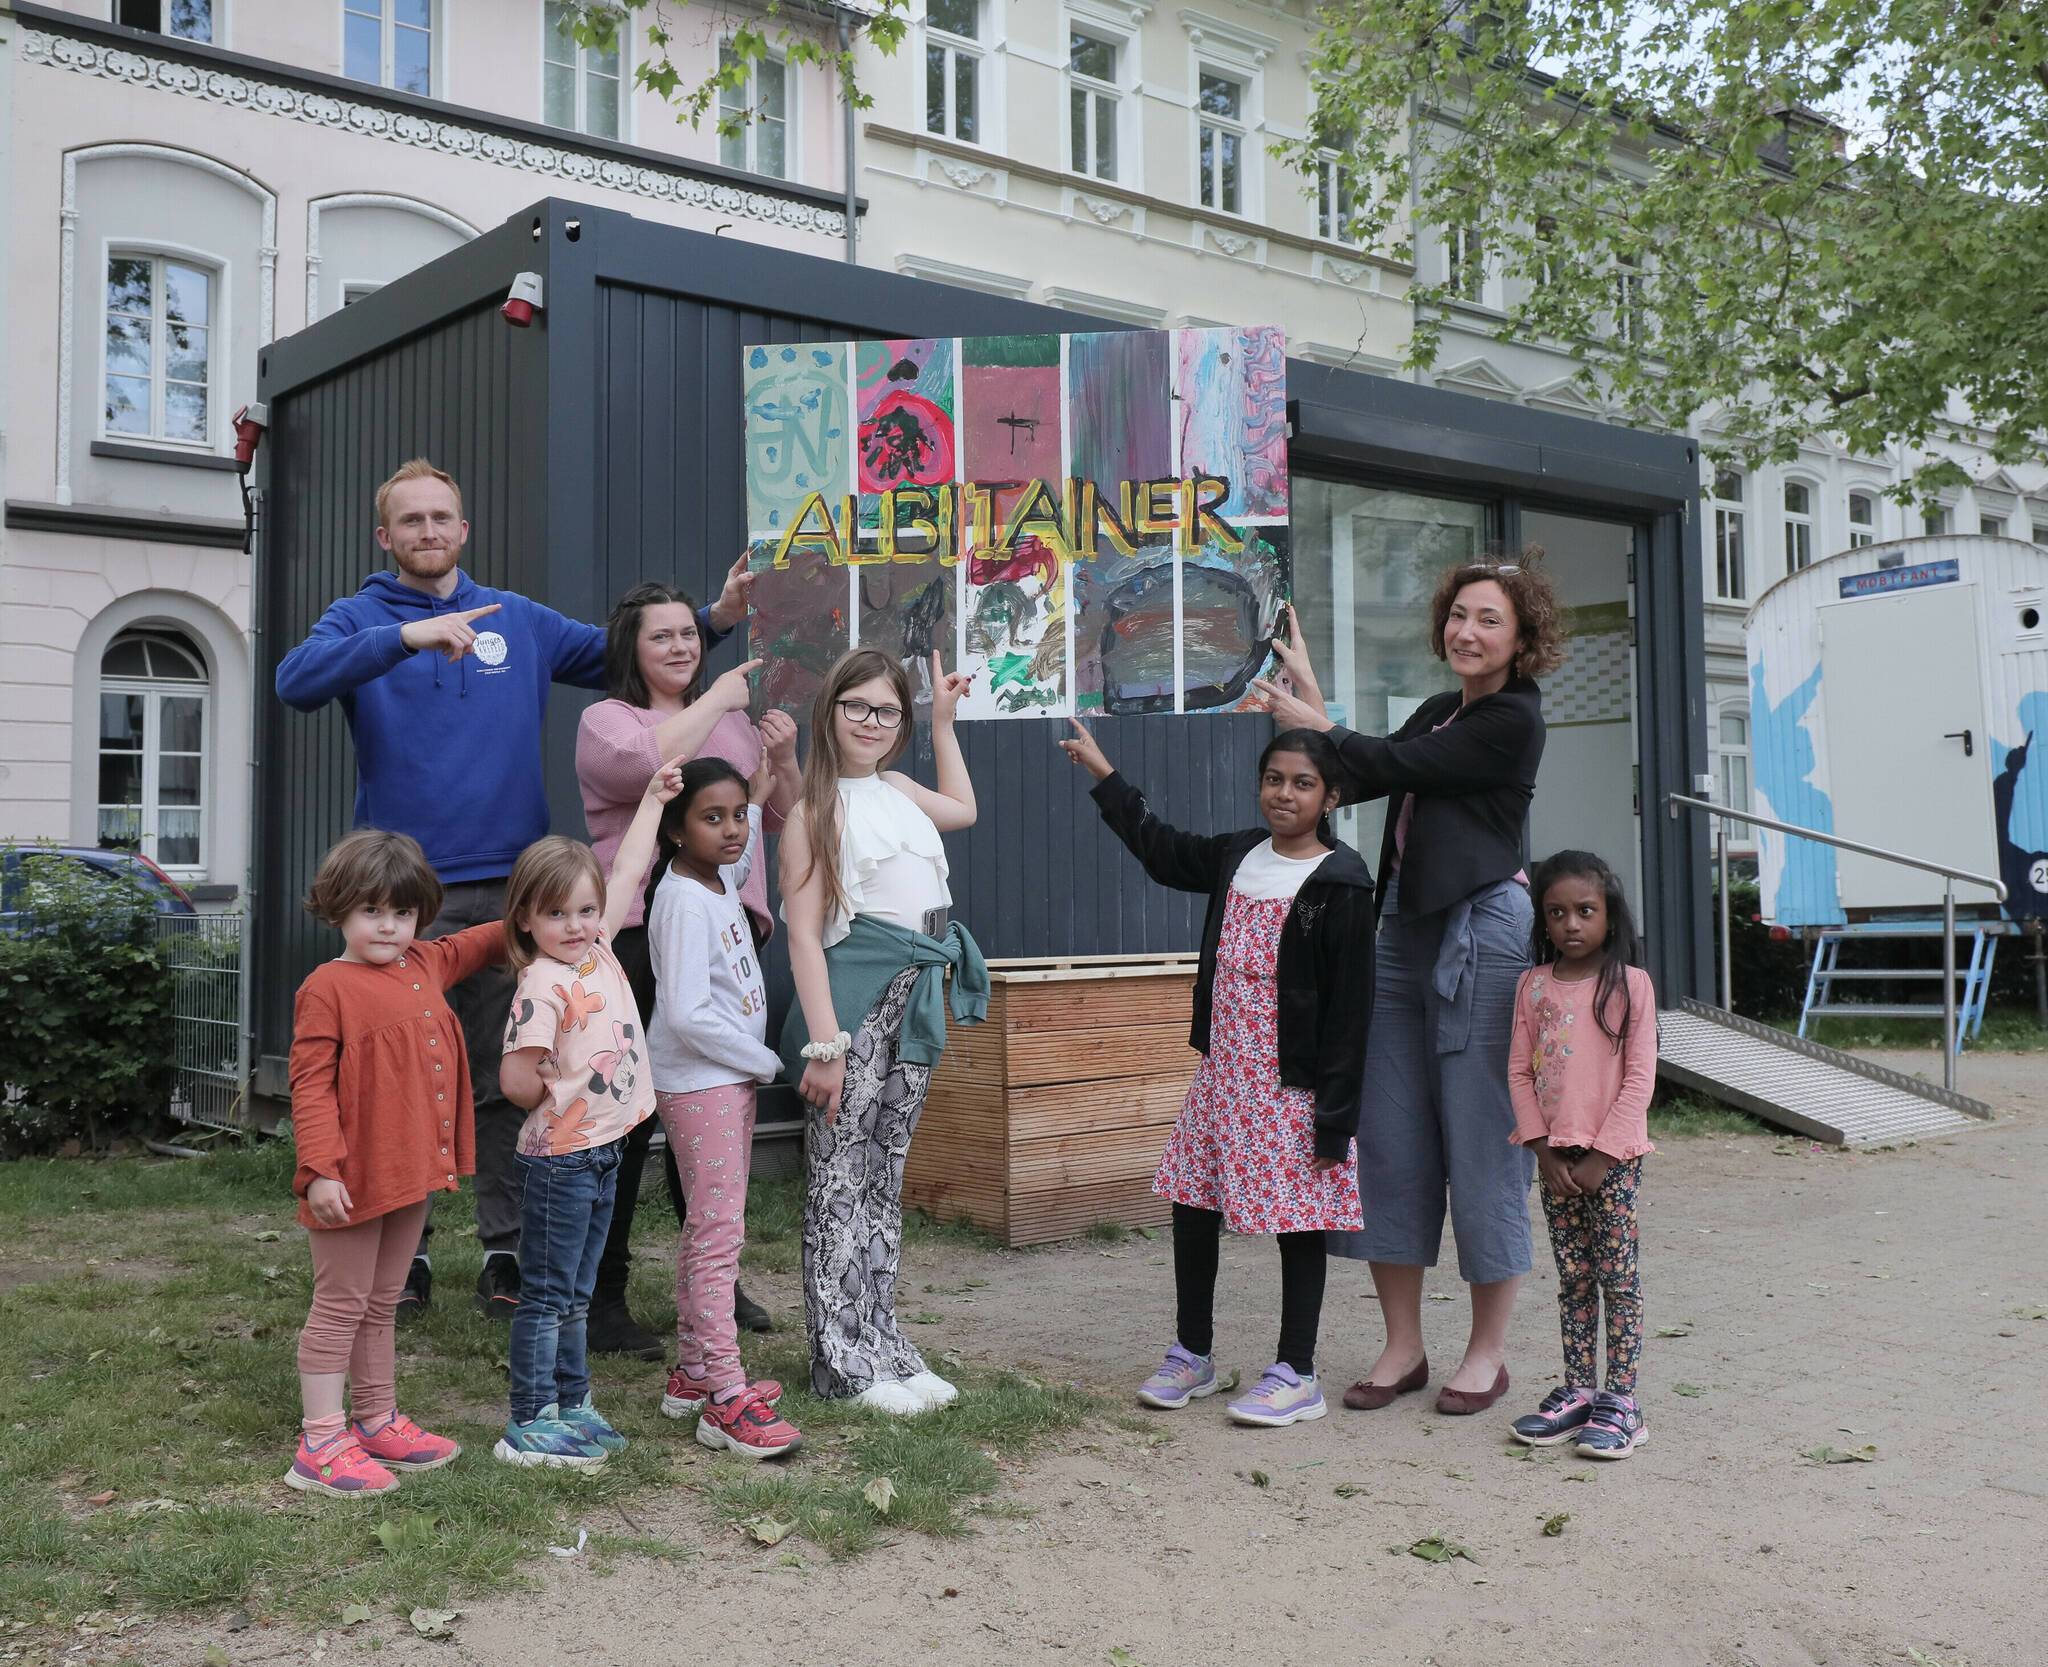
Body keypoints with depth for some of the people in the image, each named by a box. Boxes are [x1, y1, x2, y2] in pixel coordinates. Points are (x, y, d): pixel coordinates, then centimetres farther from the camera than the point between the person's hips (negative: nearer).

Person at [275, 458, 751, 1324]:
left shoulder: (520, 620, 13)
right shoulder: (360, 619, 5)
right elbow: (297, 680, -15)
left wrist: (714, 619, 3)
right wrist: (410, 635, -27)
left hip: (507, 886, 2)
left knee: (506, 1080, 7)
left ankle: (507, 1252, 16)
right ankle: (403, 1251, 17)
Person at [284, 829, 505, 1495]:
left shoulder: (427, 966, 8)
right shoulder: (328, 988, -13)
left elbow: (476, 944, 28)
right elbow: (310, 1085, -16)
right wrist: (321, 1170, -22)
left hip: (412, 1174, 7)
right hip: (353, 1178, -7)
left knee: (380, 1307, 19)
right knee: (340, 1307, 1)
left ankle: (379, 1422, 30)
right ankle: (321, 1444, 9)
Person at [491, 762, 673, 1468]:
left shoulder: (598, 951, 4)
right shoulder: (542, 984, -19)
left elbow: (626, 873, 16)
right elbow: (516, 1078, -24)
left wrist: (653, 800, 22)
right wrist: (560, 1104, -6)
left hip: (602, 1151, 8)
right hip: (560, 1158, -8)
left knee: (575, 1296, 16)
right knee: (547, 1296, 0)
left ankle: (572, 1405, 26)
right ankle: (528, 1425, 7)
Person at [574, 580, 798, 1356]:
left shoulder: (734, 721, 16)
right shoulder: (606, 719, 2)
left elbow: (783, 819, 18)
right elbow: (647, 763, -22)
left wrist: (785, 760, -1)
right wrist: (715, 701, -12)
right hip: (639, 934, -5)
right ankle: (600, 1297, 5)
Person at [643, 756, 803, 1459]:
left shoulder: (719, 880, 9)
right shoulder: (683, 901, -19)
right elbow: (687, 1014, -26)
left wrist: (759, 796, 29)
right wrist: (765, 1060, -15)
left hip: (732, 1077, 10)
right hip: (699, 1083, -10)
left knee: (709, 1228, 15)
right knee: (718, 1230, -10)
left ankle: (693, 1370, 25)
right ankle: (724, 1399, -9)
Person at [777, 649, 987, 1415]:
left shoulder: (897, 789, 14)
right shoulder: (818, 808, -9)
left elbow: (962, 809, 37)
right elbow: (804, 935, -14)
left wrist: (945, 720, 33)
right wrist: (824, 1044, -21)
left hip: (915, 1002, 8)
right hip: (856, 1000, -8)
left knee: (885, 1177, 12)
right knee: (840, 1179, -1)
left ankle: (883, 1348, 20)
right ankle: (844, 1364, 6)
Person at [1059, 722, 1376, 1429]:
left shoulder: (1342, 882, -11)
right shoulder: (1238, 855, 9)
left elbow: (1351, 1000, -14)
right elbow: (1162, 849, 27)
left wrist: (1334, 1110, -17)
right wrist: (1105, 775, 29)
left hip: (1293, 1078, -7)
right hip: (1222, 1066, 7)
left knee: (1299, 1222, 3)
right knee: (1193, 1204, 12)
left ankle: (1296, 1374, 15)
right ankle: (1192, 1355, 27)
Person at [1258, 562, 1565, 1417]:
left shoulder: (1512, 719, -7)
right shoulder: (1438, 711, 18)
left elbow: (1388, 766, -11)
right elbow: (1361, 780, 10)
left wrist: (1314, 723, 3)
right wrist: (1312, 701, 3)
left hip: (1482, 931, -8)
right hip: (1404, 930, 8)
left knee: (1480, 1139, -1)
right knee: (1388, 1136, 6)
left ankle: (1488, 1349, 12)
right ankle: (1403, 1344, 16)